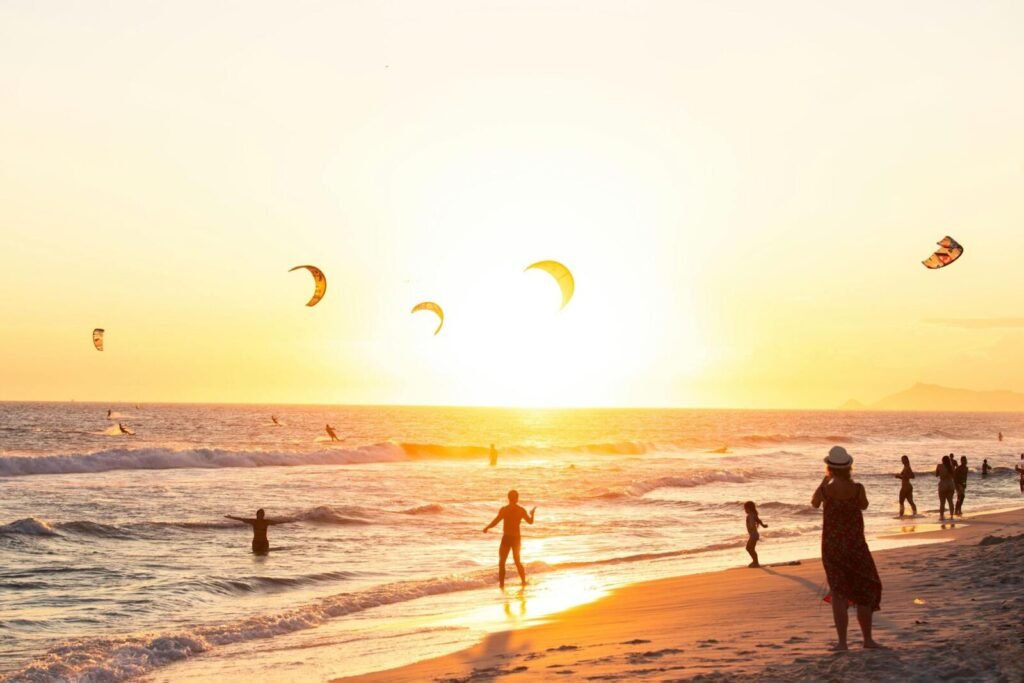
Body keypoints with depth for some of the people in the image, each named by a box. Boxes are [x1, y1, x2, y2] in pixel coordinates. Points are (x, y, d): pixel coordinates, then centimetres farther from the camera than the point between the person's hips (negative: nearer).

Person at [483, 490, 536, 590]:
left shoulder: (504, 510, -13)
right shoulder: (521, 510, -3)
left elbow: (494, 523, -16)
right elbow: (530, 521, 9)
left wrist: (487, 528, 3)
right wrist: (532, 513, 28)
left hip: (506, 538, -4)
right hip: (517, 538, 4)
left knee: (502, 561, 6)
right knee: (517, 560, 21)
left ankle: (501, 583, -1)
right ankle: (523, 581, 26)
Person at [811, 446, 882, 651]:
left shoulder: (826, 489, -11)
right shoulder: (857, 488, -13)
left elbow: (814, 503, 12)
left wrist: (825, 479, 20)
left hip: (832, 545, 1)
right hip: (855, 544, 0)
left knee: (838, 592, 6)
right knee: (866, 589, 14)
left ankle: (842, 641, 1)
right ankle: (867, 639, 16)